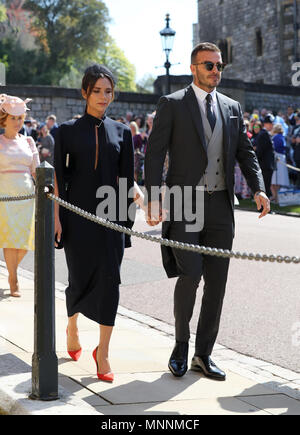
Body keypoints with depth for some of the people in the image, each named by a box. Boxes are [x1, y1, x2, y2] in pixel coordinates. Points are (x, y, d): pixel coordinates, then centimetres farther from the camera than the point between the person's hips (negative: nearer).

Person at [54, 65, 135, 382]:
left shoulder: (121, 132, 7)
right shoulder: (68, 130, 1)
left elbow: (126, 179, 8)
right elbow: (58, 177, -1)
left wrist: (127, 214, 3)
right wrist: (56, 218, -6)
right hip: (78, 214, -1)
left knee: (109, 280, -5)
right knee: (80, 278, 5)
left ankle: (103, 352, 1)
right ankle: (72, 325, 37)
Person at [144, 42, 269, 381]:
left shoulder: (232, 108, 14)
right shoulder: (172, 104, 0)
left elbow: (245, 152, 14)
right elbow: (154, 154, -5)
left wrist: (258, 188, -4)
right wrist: (153, 200, -16)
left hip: (220, 207, 5)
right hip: (184, 204, -5)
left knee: (216, 281, 5)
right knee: (190, 275, -13)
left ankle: (203, 354, 17)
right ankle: (180, 347, 10)